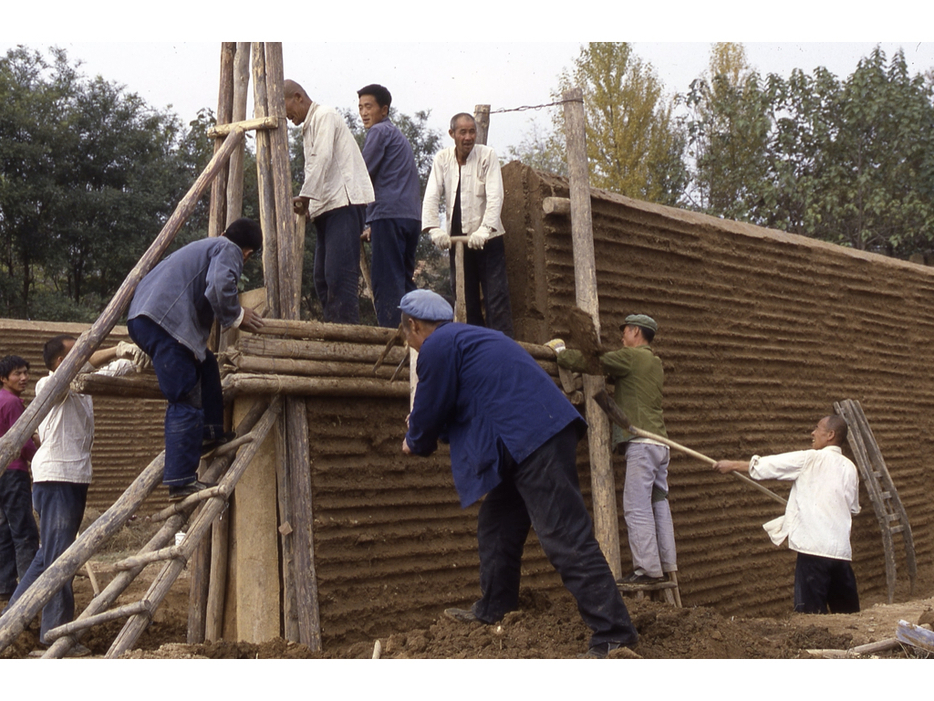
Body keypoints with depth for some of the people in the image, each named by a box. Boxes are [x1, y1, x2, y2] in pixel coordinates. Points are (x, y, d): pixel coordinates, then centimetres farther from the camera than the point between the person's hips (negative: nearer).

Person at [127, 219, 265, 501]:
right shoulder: (229, 251, 6)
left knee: (205, 366, 25)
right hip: (164, 320, -9)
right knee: (186, 401, -9)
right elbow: (219, 286, -15)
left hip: (140, 317, 9)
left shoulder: (203, 246, 33)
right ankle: (181, 482, -11)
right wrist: (236, 316, 1)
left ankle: (210, 434, 24)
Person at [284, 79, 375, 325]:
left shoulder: (324, 116, -2)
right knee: (322, 277, 5)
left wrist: (306, 195, -18)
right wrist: (309, 203, 8)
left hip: (345, 203, -10)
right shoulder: (308, 127, 27)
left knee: (339, 274, -16)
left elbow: (323, 158, -15)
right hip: (327, 208, 10)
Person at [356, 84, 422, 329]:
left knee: (387, 283, -12)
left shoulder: (379, 131, 0)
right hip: (411, 216, 9)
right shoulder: (400, 136, 28)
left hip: (389, 215, -9)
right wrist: (373, 225, 26)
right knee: (404, 279, 10)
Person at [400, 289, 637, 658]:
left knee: (565, 539, -13)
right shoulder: (466, 336, 25)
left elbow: (430, 412, 1)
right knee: (496, 526, 22)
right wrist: (424, 427, 43)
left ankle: (613, 637, -15)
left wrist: (415, 444, 22)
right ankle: (493, 610, 35)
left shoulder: (436, 347, -5)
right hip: (543, 432, 11)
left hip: (534, 442, -11)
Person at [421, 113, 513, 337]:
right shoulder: (442, 159, 4)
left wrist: (484, 230, -27)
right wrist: (434, 229, -20)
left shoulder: (487, 155, -4)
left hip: (487, 239, -3)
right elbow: (431, 197, -3)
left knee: (496, 297, -8)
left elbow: (495, 197, -13)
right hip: (456, 239, 3)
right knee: (464, 299, 4)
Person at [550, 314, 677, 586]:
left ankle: (648, 568, -11)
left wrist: (561, 350, 11)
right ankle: (667, 562, 13)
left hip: (642, 443, -9)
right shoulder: (655, 363, 22)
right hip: (660, 443, 9)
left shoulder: (631, 356, -5)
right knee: (659, 503, 11)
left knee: (637, 507, -9)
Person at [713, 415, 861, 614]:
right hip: (842, 550, 6)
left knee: (810, 612, -4)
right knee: (848, 612, 12)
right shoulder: (849, 468, 13)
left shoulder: (809, 460, -5)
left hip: (814, 547, -6)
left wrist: (732, 465, 12)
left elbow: (766, 466, 1)